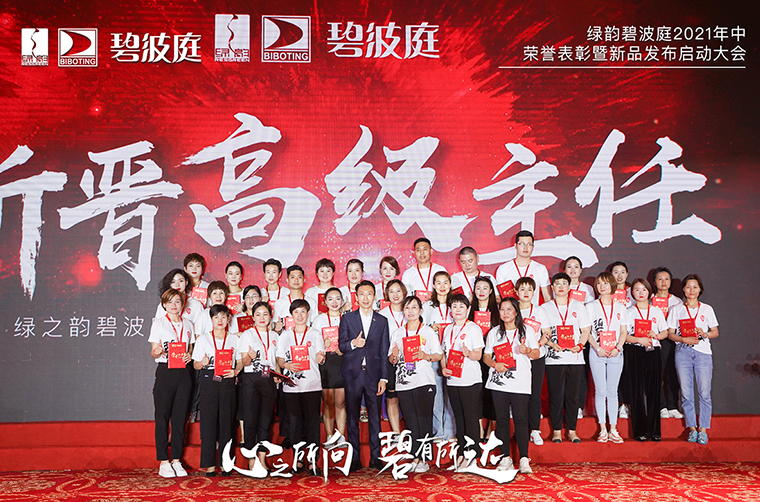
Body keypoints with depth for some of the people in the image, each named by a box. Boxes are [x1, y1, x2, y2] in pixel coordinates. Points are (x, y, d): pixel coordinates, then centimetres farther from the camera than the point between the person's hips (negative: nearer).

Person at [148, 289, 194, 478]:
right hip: (165, 372, -3)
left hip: (183, 373, 3)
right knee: (162, 417, -3)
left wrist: (189, 356, -2)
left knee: (180, 417, 4)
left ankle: (177, 460, 12)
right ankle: (163, 462, 4)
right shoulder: (158, 323, 4)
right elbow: (153, 353, 1)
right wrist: (157, 352, -22)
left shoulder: (188, 324, 15)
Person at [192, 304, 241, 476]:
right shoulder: (203, 338, 9)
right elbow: (196, 364, 7)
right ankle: (209, 464, 3)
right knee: (208, 422, -3)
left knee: (227, 421, 0)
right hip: (209, 380, -1)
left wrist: (235, 371, -5)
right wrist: (202, 363, -14)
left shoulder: (235, 339, 12)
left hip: (228, 382, 1)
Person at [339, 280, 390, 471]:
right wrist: (353, 343, -18)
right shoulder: (347, 318, 8)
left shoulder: (381, 321, 10)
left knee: (375, 417, 2)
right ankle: (355, 458, 11)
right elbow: (341, 346, 4)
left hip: (373, 374, 1)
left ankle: (375, 457, 11)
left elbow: (384, 352, 8)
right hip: (353, 374, 0)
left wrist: (383, 378, 1)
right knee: (352, 417, 3)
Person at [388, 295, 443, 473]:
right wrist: (394, 356, -8)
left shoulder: (428, 331, 6)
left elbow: (439, 355, 5)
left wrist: (426, 356, -14)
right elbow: (391, 360, 14)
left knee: (424, 422, -5)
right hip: (404, 384, 3)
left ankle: (422, 459, 0)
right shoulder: (397, 333, 14)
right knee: (411, 423, 3)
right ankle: (416, 458, 8)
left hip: (424, 383, -3)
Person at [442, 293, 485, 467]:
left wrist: (468, 353, -30)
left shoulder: (474, 328, -4)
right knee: (458, 416, 11)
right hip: (452, 380, 6)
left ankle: (473, 454, 3)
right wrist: (444, 368, 3)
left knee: (471, 416, -4)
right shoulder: (448, 330, 14)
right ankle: (461, 453, 18)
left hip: (470, 380, -6)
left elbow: (478, 355, -9)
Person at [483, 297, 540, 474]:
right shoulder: (494, 333, 11)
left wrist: (527, 351, -15)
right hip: (498, 383, 2)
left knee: (521, 420, -6)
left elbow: (537, 353, 7)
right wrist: (494, 364, -10)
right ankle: (506, 458, 11)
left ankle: (524, 459, -1)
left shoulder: (527, 331, 7)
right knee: (501, 420, 3)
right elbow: (486, 356, 11)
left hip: (520, 383, -2)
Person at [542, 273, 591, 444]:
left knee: (572, 395, 4)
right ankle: (556, 431, 9)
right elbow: (543, 333, 1)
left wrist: (580, 345, -9)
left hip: (574, 358, 1)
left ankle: (572, 430, 14)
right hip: (554, 359, -1)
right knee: (556, 395, -1)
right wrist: (552, 344, -18)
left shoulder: (578, 306, 11)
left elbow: (586, 330, 9)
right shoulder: (546, 308, 7)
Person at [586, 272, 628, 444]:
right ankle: (602, 430, 6)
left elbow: (624, 332, 8)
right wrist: (598, 348, -11)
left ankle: (613, 430, 9)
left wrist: (617, 348, -8)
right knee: (601, 391, -1)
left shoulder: (620, 307, 10)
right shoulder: (591, 307, 4)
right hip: (596, 353, -1)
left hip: (616, 353, 1)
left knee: (613, 391, 4)